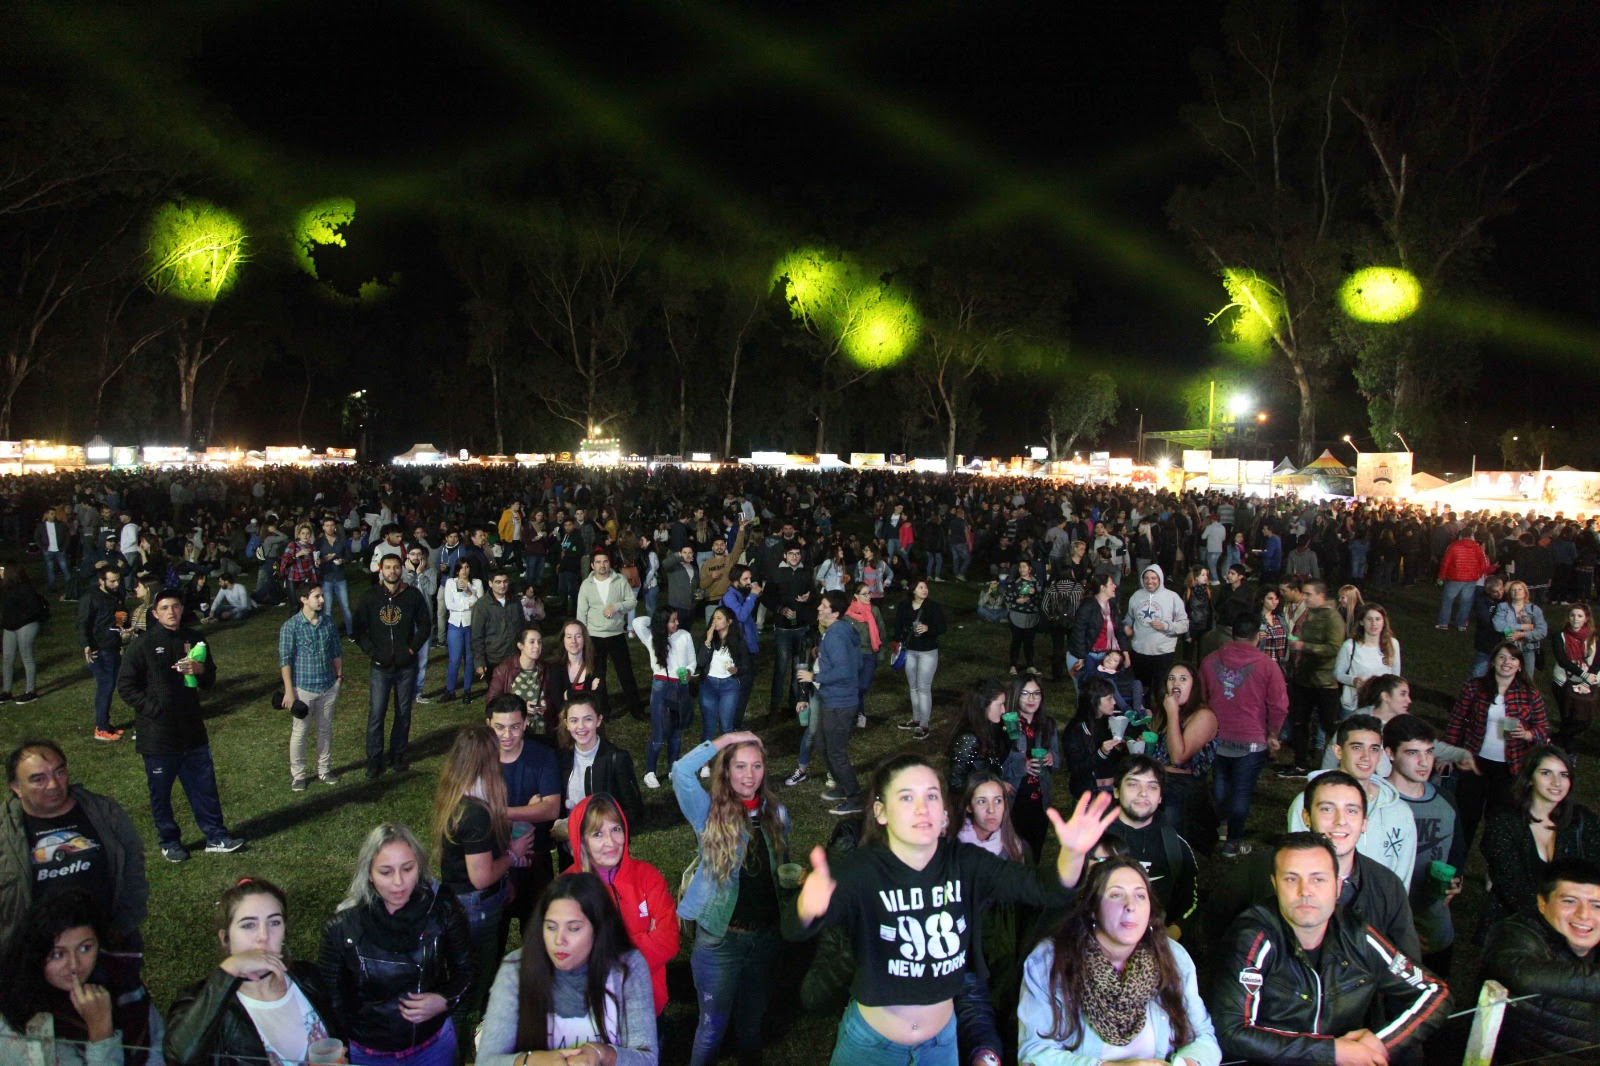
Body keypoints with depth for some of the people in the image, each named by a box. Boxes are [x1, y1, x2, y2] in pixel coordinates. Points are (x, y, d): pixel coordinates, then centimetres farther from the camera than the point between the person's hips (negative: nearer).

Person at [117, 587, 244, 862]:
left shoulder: (193, 640, 5)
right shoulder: (143, 645, -9)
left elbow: (210, 680, 12)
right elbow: (125, 686, -7)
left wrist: (201, 669, -10)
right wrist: (153, 709, -15)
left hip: (192, 731, 4)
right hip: (158, 734, -4)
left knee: (205, 786, 10)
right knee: (160, 793, 11)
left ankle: (215, 836, 21)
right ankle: (169, 841, 27)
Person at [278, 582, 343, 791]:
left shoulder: (329, 622, -1)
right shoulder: (290, 627, -14)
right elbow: (285, 660, -12)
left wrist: (339, 676, 9)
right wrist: (289, 690, -13)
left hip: (329, 686, 4)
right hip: (304, 688, -4)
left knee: (325, 730, 15)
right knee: (300, 732, 8)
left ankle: (324, 769, 30)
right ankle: (297, 774, 22)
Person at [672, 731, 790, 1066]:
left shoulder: (776, 814, 0)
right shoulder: (709, 812, -11)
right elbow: (681, 771, -28)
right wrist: (726, 739, -23)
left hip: (765, 935, 3)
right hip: (719, 938, -3)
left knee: (753, 1020, 20)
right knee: (713, 1025, 10)